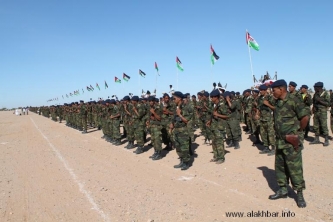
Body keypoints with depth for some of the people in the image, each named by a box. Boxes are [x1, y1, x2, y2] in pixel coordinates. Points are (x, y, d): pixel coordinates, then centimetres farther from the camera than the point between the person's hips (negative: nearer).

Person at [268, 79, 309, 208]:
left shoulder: (293, 101, -15)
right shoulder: (278, 102, 8)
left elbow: (305, 117, -18)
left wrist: (298, 130, -6)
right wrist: (278, 133, 10)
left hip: (291, 142, -8)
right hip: (280, 140, 8)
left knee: (294, 168, 0)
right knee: (280, 167, 14)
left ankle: (300, 194, 13)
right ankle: (283, 190, 27)